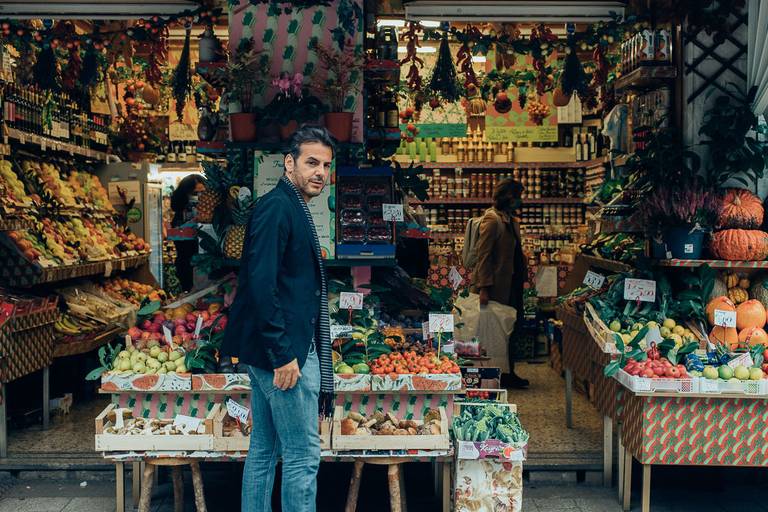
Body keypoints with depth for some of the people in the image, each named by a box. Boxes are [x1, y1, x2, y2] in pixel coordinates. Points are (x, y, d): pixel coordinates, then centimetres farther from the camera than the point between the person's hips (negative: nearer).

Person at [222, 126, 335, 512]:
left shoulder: (291, 208, 16)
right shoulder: (277, 207, -15)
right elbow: (260, 284, -23)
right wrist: (283, 354, -22)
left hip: (271, 350, 10)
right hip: (285, 350, -10)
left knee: (264, 450, 16)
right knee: (303, 454, -1)